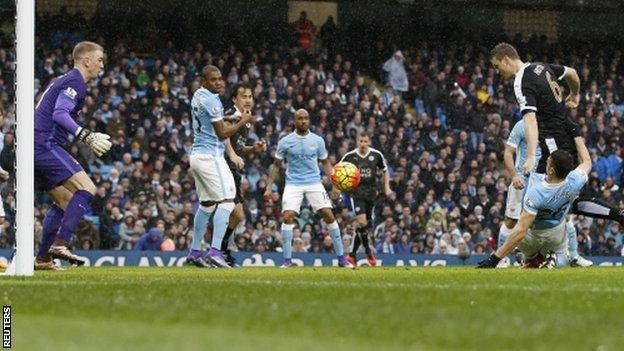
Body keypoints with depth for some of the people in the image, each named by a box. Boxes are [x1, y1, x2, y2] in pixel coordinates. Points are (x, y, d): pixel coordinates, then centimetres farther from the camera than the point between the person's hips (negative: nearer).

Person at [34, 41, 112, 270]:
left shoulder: (61, 81, 22)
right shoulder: (75, 83, -9)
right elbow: (60, 114, -24)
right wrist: (87, 137, -33)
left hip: (37, 147, 10)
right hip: (45, 145, -10)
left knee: (66, 200, 16)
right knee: (86, 188, -18)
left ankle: (42, 258, 16)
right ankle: (60, 245, -27)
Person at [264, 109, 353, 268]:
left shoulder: (317, 140, 4)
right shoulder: (285, 141, 1)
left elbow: (326, 163, 13)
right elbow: (276, 165, 8)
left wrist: (334, 185, 5)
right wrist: (269, 187, 2)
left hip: (314, 183, 1)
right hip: (293, 183, -1)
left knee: (329, 216, -8)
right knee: (288, 216, -17)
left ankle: (341, 258, 0)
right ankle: (287, 259, -8)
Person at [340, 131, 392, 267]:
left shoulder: (376, 155, 0)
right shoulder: (350, 156, -5)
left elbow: (384, 171, 15)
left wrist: (387, 187, 6)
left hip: (371, 193, 3)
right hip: (356, 192, -3)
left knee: (365, 225, 7)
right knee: (361, 221, -20)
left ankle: (352, 254, 20)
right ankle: (368, 252, -7)